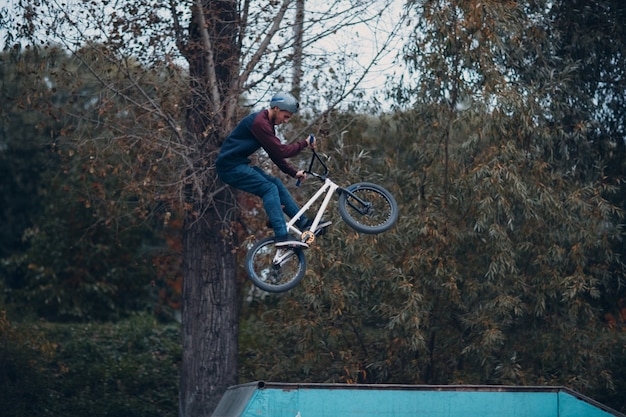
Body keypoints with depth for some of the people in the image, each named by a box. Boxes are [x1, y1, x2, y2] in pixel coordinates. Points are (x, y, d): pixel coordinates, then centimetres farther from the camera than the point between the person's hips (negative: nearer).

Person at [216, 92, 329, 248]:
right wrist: (304, 144, -11)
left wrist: (294, 172, 14)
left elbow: (276, 154, 19)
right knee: (269, 188, -18)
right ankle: (282, 236, -26)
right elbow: (280, 151, -22)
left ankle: (304, 223, 12)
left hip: (239, 165, 10)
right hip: (230, 167, -10)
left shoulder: (267, 123, 13)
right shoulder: (260, 122, -20)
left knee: (276, 184, 7)